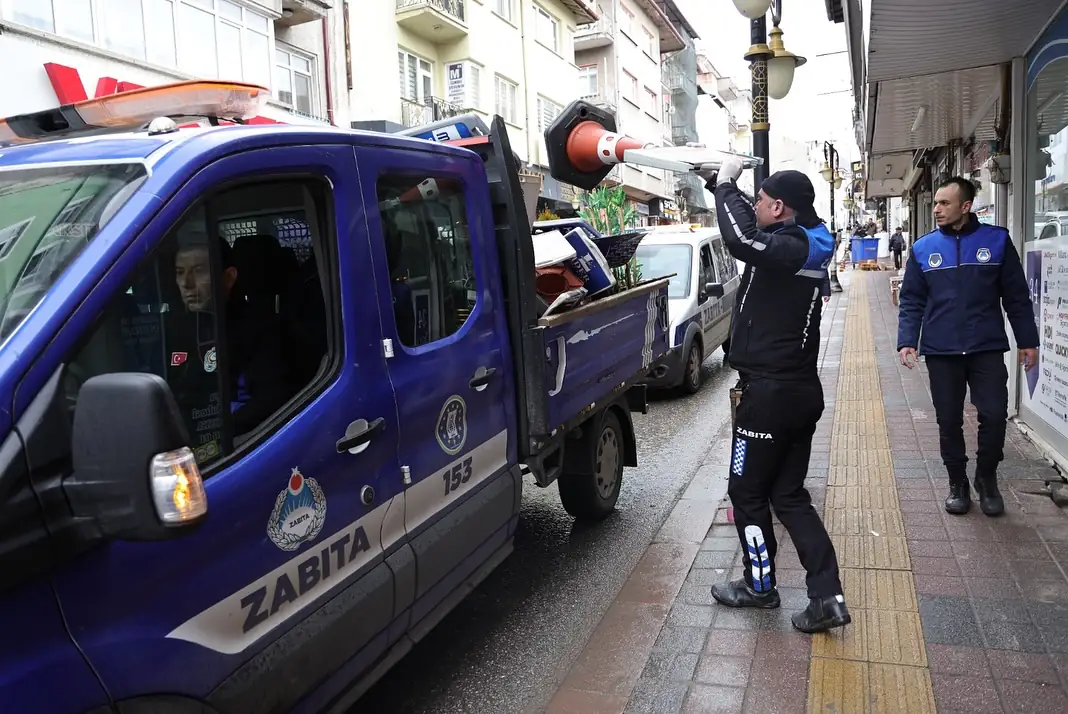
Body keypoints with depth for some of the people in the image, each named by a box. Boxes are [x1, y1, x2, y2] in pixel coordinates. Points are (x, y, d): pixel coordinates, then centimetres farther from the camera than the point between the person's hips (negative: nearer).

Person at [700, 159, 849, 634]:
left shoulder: (787, 248, -18)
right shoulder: (806, 245, 10)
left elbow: (741, 237, -38)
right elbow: (755, 228, 27)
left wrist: (726, 184, -21)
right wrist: (722, 186, 20)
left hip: (770, 393, -9)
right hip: (802, 389, 9)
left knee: (747, 492, 9)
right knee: (789, 494, 14)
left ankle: (760, 585, 24)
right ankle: (827, 596, 12)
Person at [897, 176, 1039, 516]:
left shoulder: (996, 240, 1)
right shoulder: (923, 248, 2)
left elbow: (1017, 296, 4)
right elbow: (911, 301, 3)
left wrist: (1027, 340, 4)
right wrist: (906, 341, -8)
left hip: (987, 349, -1)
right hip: (941, 352, 1)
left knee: (994, 415, -4)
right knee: (949, 422, 7)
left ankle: (987, 479, 20)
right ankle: (957, 483, 25)